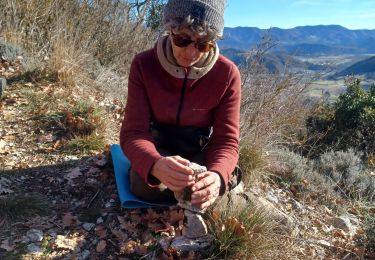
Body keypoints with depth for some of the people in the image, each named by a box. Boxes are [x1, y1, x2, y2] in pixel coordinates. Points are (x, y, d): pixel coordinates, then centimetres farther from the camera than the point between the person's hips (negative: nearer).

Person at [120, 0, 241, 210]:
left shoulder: (227, 74, -21)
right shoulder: (144, 65, -21)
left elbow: (227, 140, -21)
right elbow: (134, 132, -26)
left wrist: (217, 174, -47)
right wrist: (156, 164, -51)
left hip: (201, 148, 1)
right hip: (158, 142, 0)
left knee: (225, 182, -26)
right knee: (145, 186, -28)